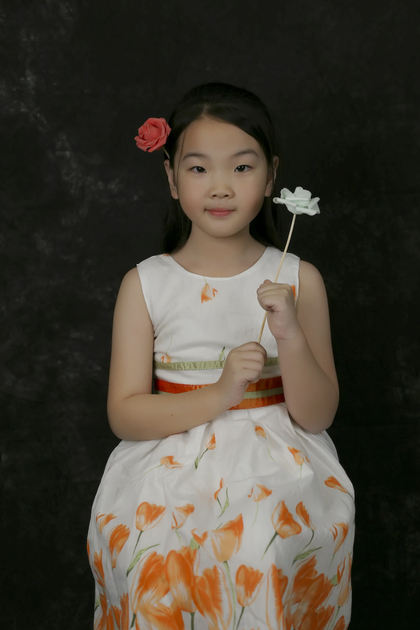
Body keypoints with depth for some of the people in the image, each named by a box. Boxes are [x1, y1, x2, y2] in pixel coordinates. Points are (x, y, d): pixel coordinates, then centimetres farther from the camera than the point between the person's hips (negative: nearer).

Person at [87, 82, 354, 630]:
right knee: (151, 543, -26)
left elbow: (317, 416, 0)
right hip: (171, 460, 1)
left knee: (262, 548, -28)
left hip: (277, 460, 0)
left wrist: (291, 336, -18)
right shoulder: (145, 285, 1)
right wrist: (218, 395, -18)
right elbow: (124, 414, -4)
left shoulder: (299, 280, 2)